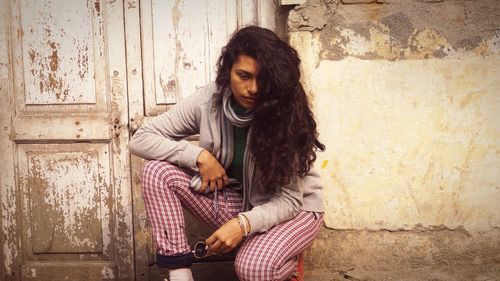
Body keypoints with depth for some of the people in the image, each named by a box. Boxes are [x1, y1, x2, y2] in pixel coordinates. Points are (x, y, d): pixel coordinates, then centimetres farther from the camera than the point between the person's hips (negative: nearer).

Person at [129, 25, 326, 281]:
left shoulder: (288, 113, -22)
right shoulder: (208, 101, -14)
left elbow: (289, 199, -19)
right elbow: (140, 139, -11)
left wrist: (244, 223, -36)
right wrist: (200, 155, -23)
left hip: (293, 209, -3)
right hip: (235, 200, 4)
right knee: (158, 171, -18)